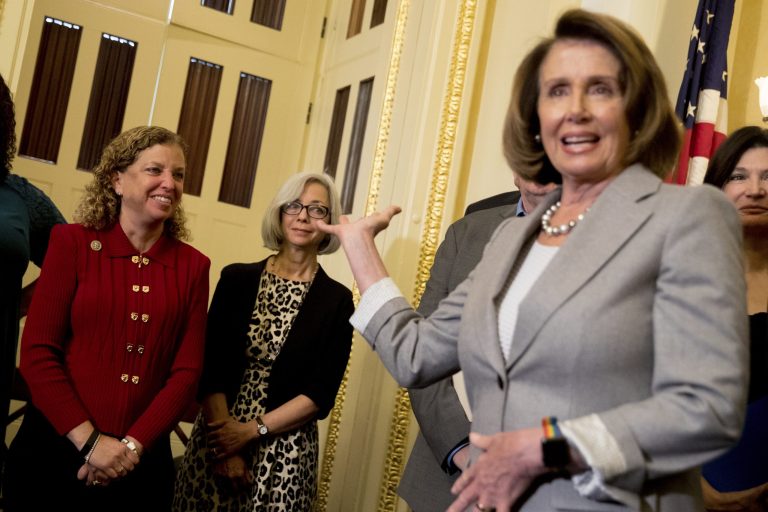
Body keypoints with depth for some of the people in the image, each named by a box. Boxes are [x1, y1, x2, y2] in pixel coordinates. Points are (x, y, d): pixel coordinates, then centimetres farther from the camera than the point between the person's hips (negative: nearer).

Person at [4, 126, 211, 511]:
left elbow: (187, 371, -1)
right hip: (56, 449, -1)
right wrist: (90, 440, -14)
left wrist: (132, 446, -12)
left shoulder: (192, 266, 2)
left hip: (141, 460, 2)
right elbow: (37, 352, -8)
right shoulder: (72, 242, -3)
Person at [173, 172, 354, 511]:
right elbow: (210, 368, -4)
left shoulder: (337, 301, -2)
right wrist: (225, 448, -12)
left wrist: (252, 430, -12)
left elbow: (322, 394, -5)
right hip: (215, 438, 1)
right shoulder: (237, 279, 1)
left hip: (286, 452, -1)